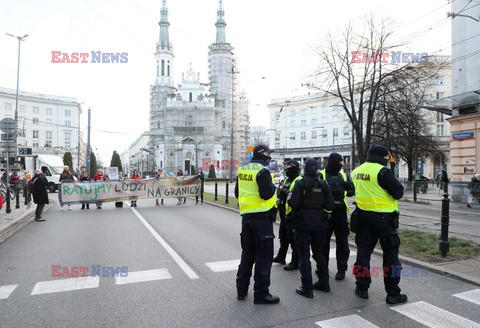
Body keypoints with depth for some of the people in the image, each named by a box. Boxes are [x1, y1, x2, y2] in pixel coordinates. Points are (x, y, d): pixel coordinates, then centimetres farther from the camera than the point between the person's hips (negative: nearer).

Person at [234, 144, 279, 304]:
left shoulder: (242, 170, 9)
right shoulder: (262, 171, -14)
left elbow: (237, 193, 16)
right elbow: (266, 194, -21)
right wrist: (273, 186, -3)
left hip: (246, 217, 8)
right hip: (262, 216, -7)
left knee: (247, 252, 18)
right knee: (264, 255, 1)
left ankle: (241, 289, 26)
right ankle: (261, 293, 8)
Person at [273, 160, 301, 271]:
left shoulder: (299, 181, -16)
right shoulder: (287, 180, 16)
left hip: (292, 215, -10)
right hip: (284, 215, 10)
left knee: (293, 239, -1)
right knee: (283, 237, 21)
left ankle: (295, 262, 10)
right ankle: (281, 257, 36)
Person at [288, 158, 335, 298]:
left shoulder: (300, 183, -13)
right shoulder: (324, 184, 0)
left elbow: (293, 203, -20)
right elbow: (330, 205, -3)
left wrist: (290, 196, 0)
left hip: (303, 223, -4)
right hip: (319, 224, 5)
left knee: (304, 255, 4)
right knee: (319, 252, 20)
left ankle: (307, 289, 7)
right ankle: (324, 283, 29)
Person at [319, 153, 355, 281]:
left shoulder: (343, 176, 12)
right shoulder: (321, 175, -3)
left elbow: (351, 193, 13)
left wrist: (349, 185, -8)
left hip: (340, 212, 4)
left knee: (342, 242, 5)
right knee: (324, 241, 8)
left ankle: (341, 269, 16)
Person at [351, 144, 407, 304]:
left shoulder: (356, 171, 5)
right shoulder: (382, 172, -17)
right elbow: (398, 192, -15)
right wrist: (393, 181, 3)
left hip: (363, 217, 6)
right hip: (384, 218, -6)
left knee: (363, 250, 13)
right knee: (390, 254, 6)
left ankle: (362, 288, 21)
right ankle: (393, 293, 14)